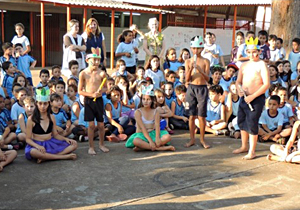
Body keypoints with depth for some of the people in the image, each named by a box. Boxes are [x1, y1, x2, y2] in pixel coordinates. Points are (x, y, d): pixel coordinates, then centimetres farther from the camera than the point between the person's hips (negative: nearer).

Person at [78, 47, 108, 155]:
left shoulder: (101, 73, -2)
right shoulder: (83, 73, -6)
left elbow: (105, 88, 7)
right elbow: (80, 91, -3)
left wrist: (101, 91, -16)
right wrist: (92, 94, -15)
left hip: (99, 100, 2)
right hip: (88, 100, -1)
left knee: (101, 124, 7)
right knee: (91, 124, 1)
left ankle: (101, 144, 28)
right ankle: (91, 146, 16)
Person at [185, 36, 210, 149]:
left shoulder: (205, 61, 0)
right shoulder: (188, 61, 4)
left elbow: (207, 78, -7)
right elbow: (187, 79, 0)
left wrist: (200, 70, -23)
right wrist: (191, 69, -17)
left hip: (202, 88, -1)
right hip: (191, 88, 1)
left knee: (201, 116, 1)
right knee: (192, 116, 5)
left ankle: (202, 139, 15)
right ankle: (192, 139, 16)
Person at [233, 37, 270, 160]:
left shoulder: (262, 65, -8)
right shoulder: (244, 65, 12)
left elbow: (266, 84, -15)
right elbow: (238, 81, 16)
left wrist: (252, 96, -19)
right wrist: (239, 90, -7)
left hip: (257, 99, -7)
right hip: (244, 98, 7)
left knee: (252, 124, -6)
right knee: (241, 122, 15)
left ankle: (252, 152, 6)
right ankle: (244, 146, 33)